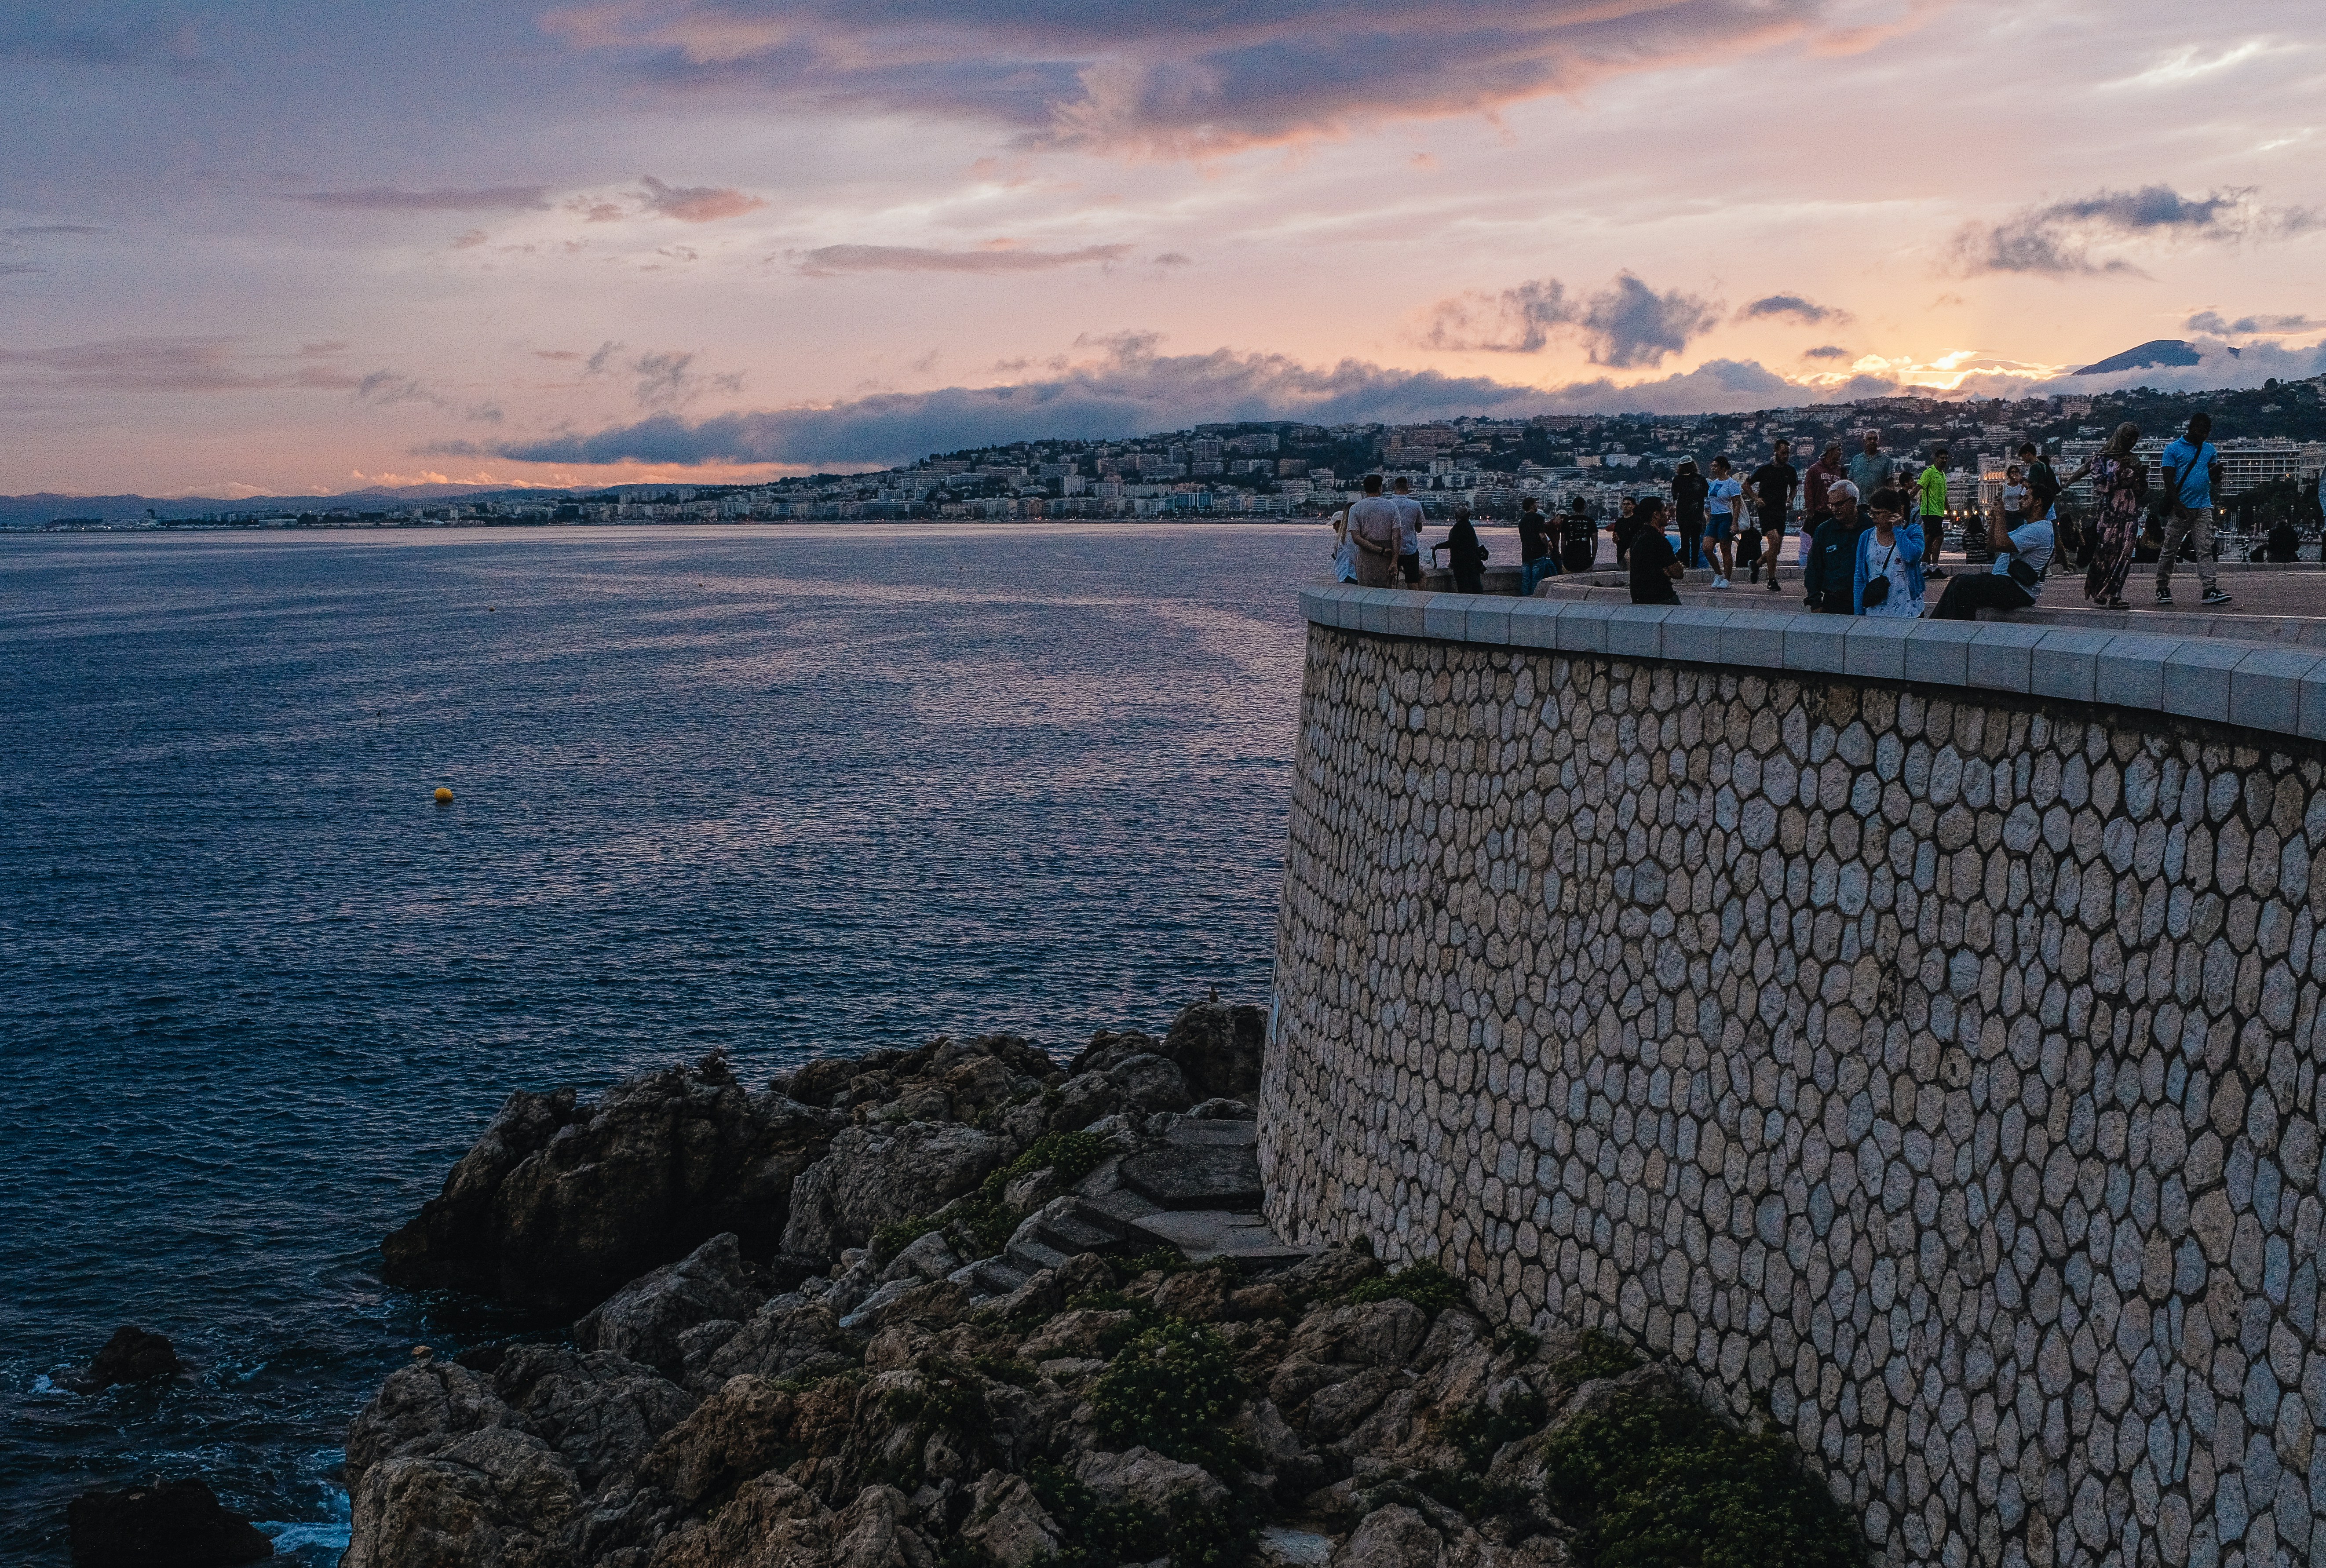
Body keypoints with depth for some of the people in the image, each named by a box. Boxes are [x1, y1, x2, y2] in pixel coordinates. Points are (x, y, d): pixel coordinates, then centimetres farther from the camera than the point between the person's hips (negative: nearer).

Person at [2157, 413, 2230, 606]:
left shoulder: (2210, 450, 15)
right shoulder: (2174, 450, 0)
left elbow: (2215, 480, 14)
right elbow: (2169, 480, -6)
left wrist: (2217, 473, -10)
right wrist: (2177, 505, -16)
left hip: (2203, 508, 4)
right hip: (2180, 508, -4)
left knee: (2205, 550, -4)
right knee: (2170, 550, 3)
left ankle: (2211, 590, -12)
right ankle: (2162, 589, 14)